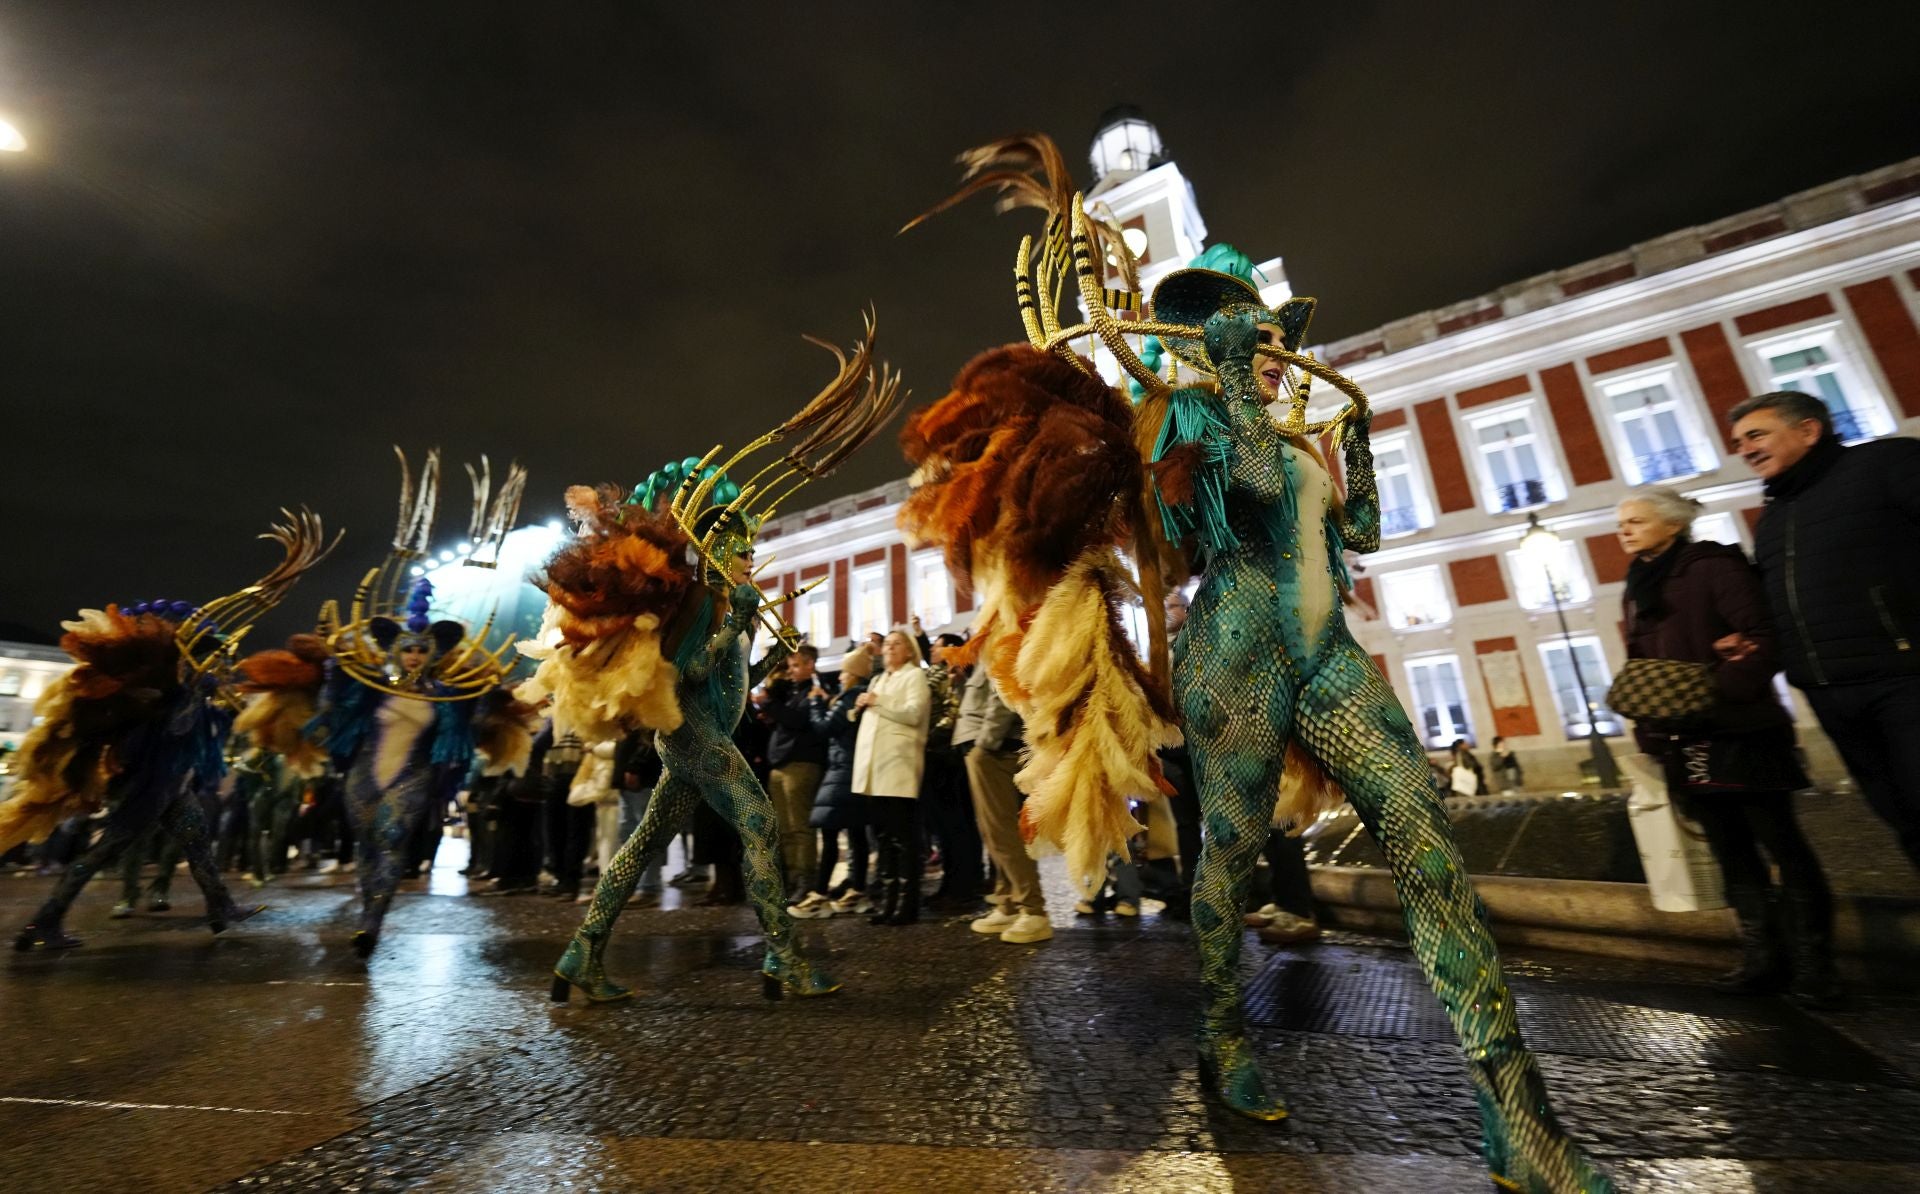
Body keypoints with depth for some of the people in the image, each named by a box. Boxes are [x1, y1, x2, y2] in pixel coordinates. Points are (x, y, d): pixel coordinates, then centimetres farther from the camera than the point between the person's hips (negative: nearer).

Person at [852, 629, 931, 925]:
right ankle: (886, 899, 13)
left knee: (903, 836, -6)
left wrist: (878, 702, -8)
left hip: (899, 763, -7)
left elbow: (913, 714, -11)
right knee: (882, 836, 7)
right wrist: (862, 706, 12)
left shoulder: (915, 675, 4)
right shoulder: (877, 680, 26)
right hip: (874, 764, 7)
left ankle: (906, 902, -1)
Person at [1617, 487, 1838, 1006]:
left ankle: (1812, 964, 12)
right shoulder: (1637, 589, 15)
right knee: (1731, 850, 11)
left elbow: (1766, 639, -15)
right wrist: (1647, 727, 2)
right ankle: (1760, 958, 19)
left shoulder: (1713, 567, -6)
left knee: (1780, 843, 2)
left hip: (1739, 732, -7)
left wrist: (1718, 691, -26)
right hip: (1684, 743, 7)